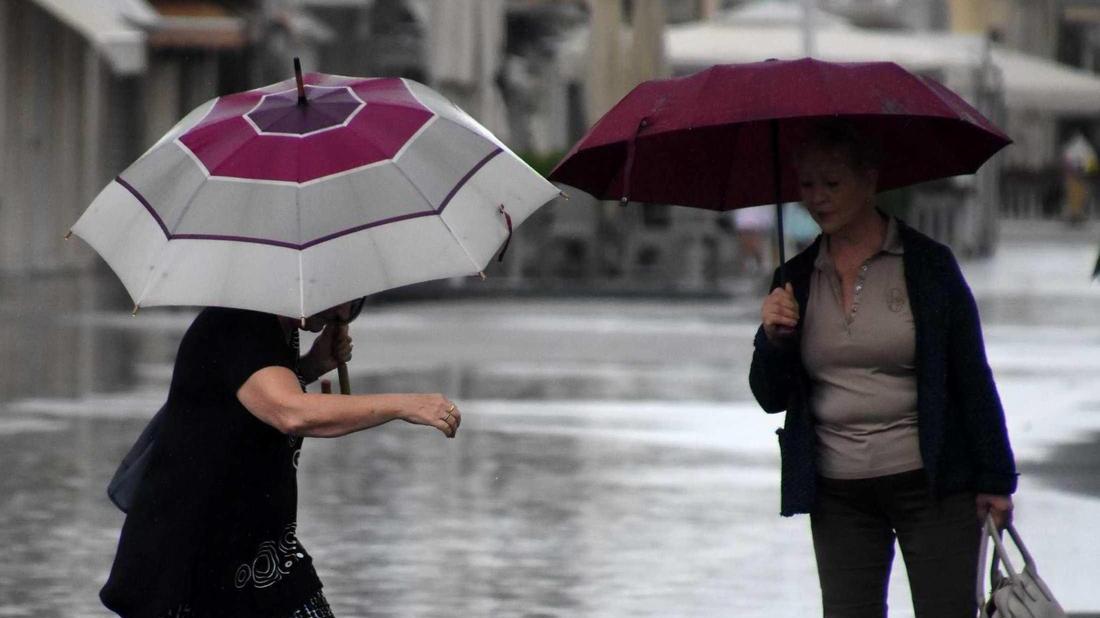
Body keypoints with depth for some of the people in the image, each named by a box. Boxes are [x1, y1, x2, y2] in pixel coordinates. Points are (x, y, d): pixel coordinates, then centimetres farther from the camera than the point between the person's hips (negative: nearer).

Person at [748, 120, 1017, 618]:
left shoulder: (929, 264, -2)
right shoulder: (796, 280, 8)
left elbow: (974, 380, 1)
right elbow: (770, 398, 10)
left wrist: (994, 481, -1)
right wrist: (773, 339, -9)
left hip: (930, 483, -3)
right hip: (838, 496, 3)